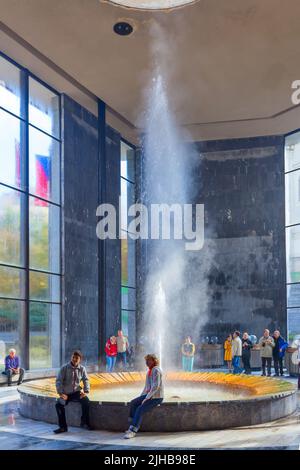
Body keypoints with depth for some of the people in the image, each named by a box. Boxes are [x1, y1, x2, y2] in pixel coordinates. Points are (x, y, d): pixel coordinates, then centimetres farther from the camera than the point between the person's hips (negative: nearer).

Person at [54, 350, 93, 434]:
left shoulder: (82, 369, 3)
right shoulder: (64, 368, -6)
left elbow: (86, 380, 5)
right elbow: (59, 381, -8)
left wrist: (86, 391, -11)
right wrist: (61, 393, -18)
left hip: (77, 392, 1)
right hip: (66, 393, -1)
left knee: (86, 401, -27)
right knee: (59, 404, -28)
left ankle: (84, 423, -7)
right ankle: (63, 427, -13)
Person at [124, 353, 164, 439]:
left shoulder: (156, 370, -16)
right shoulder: (150, 370, 14)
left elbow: (156, 386, -24)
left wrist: (146, 398, -22)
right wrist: (141, 396, 13)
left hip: (156, 397, -9)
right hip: (149, 395, 9)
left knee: (140, 409, -22)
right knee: (133, 403, -5)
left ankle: (133, 431, -20)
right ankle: (133, 427, -5)